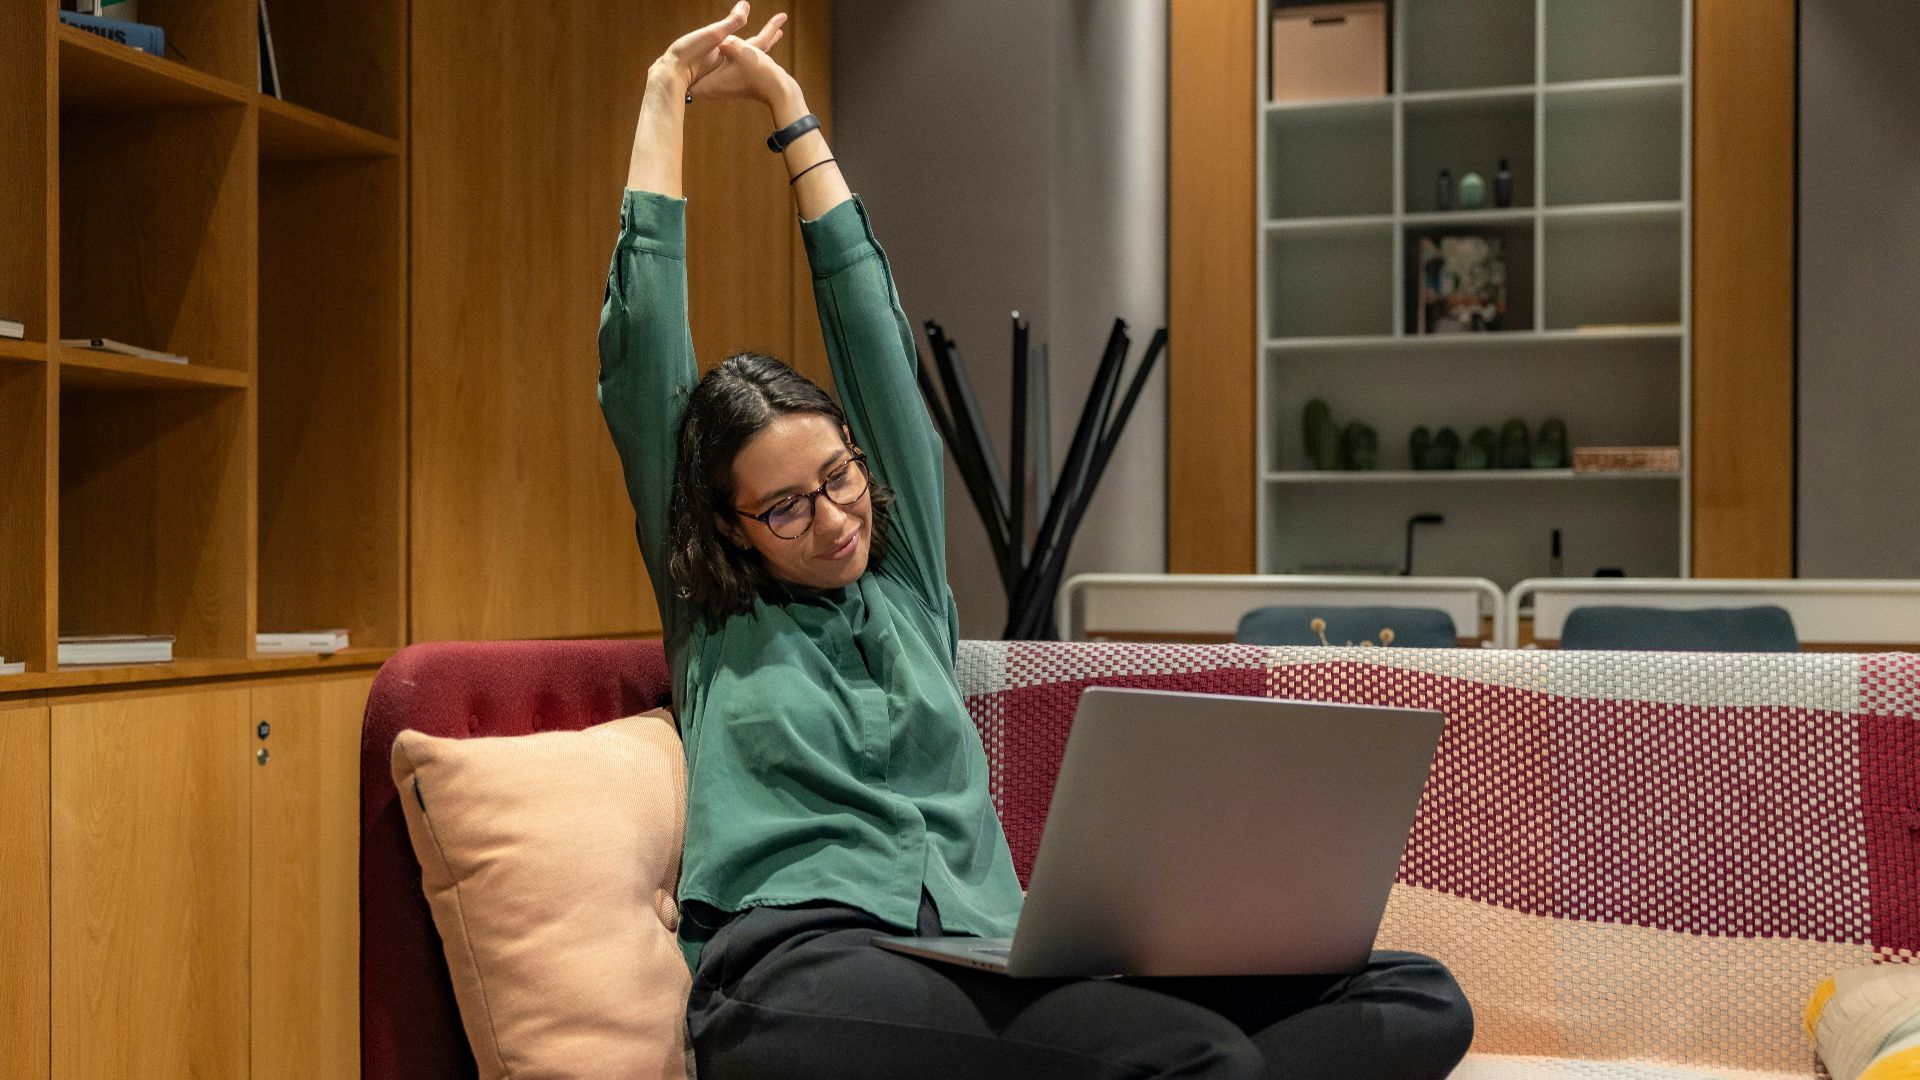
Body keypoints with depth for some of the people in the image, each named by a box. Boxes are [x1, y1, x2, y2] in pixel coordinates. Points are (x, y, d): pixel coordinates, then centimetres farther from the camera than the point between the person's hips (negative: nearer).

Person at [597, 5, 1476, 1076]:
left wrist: (787, 105, 27)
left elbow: (875, 330, 22)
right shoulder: (712, 619, 16)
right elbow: (640, 356, 12)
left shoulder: (909, 584, 24)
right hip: (800, 971, -5)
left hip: (983, 971, 5)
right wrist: (668, 99, 19)